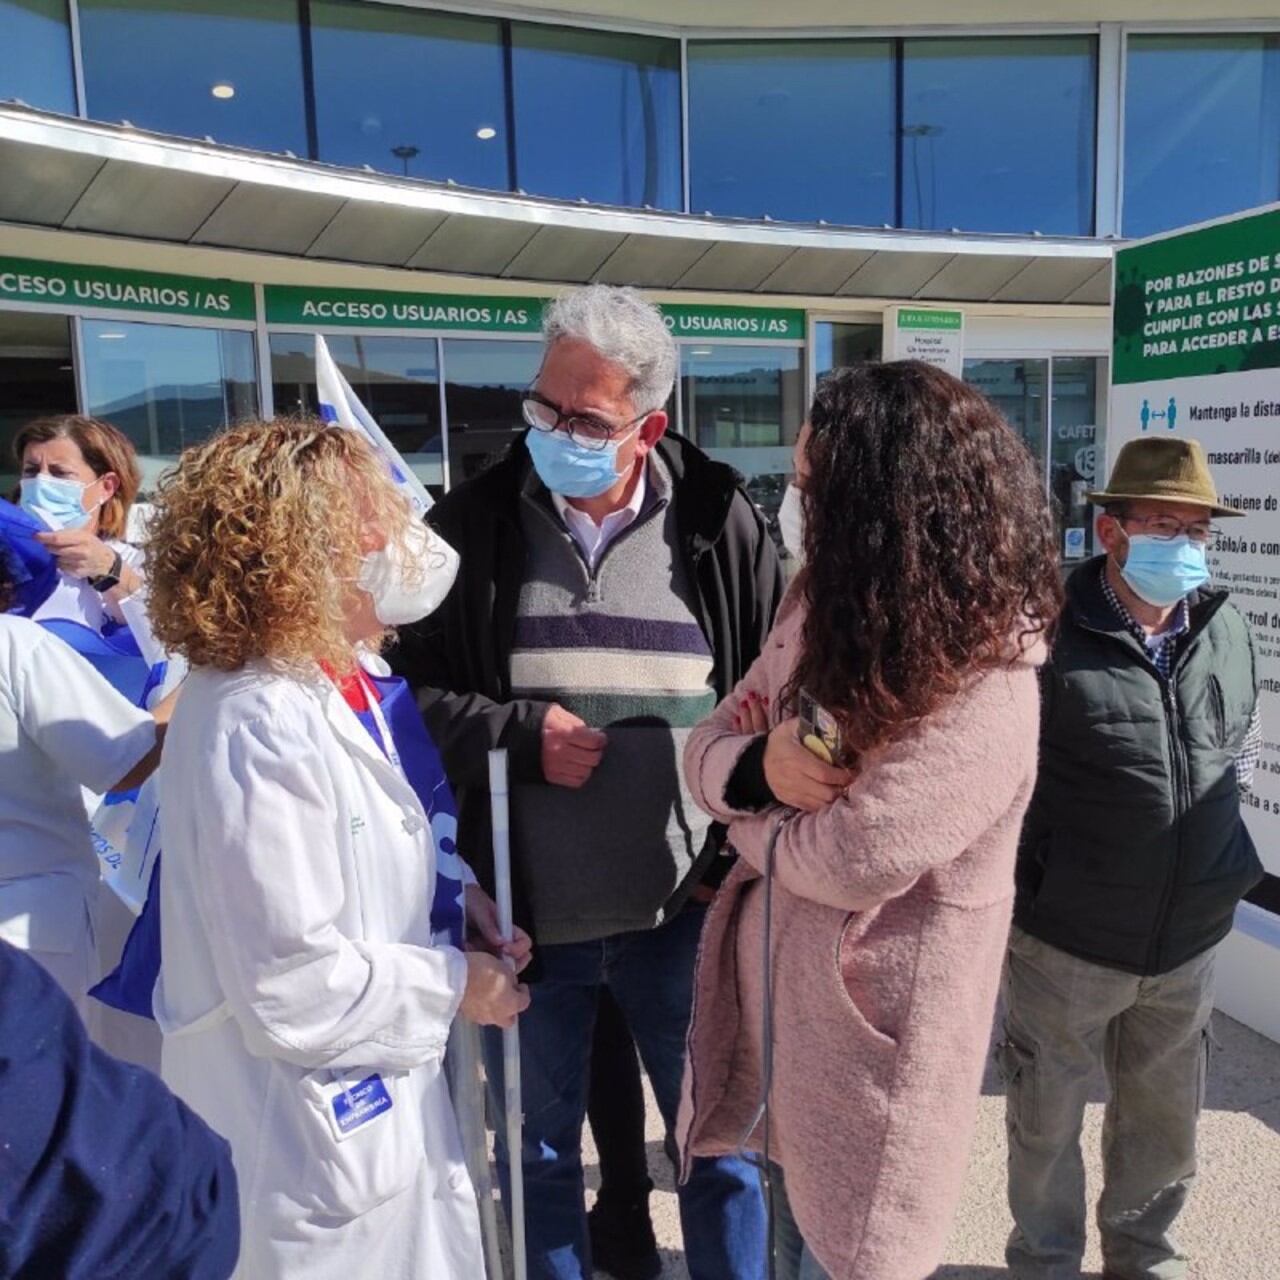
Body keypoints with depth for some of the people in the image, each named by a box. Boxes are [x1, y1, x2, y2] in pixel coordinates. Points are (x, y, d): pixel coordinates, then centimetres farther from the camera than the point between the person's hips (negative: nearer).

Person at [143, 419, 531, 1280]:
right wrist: (454, 987, -14)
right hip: (317, 1134, -8)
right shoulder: (259, 726, -28)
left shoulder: (339, 683, 0)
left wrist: (455, 891, -2)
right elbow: (294, 990, -27)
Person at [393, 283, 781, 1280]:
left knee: (720, 1140, 18)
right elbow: (406, 690, 0)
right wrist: (520, 735, -15)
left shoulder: (720, 523, -5)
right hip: (525, 912, 1)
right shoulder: (474, 522, -4)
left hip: (684, 910, 0)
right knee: (540, 1149, 20)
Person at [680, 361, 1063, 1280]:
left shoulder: (982, 691, -26)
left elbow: (842, 860, -29)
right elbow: (712, 743, 2)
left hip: (868, 1033, -7)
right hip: (773, 996, 7)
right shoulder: (823, 611, -1)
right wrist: (760, 769, -22)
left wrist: (748, 814, -9)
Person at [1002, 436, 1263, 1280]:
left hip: (1189, 941, 5)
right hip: (1066, 939, -5)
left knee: (1166, 1116, 23)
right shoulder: (1050, 639, -19)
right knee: (1048, 1119, 14)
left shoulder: (1231, 635, 0)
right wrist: (1038, 871, -5)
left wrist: (1218, 859, 11)